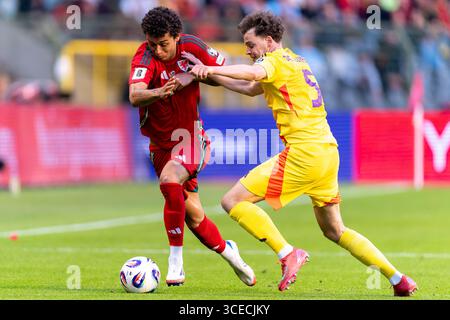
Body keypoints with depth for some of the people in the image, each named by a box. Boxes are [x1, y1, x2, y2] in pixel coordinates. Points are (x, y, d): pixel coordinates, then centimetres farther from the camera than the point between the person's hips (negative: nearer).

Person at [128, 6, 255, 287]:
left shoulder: (190, 46, -11)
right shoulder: (145, 57, -19)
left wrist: (195, 76, -15)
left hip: (190, 136, -1)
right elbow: (135, 96, -37)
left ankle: (176, 261, -22)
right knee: (192, 213, 3)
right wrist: (159, 92, -57)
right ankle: (227, 251, 31)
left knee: (169, 181, -30)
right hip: (161, 143, 1)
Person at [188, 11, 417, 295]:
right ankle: (400, 280, 16)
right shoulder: (296, 62, 23)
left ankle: (288, 254, -15)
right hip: (328, 152, 9)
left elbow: (254, 73, -31)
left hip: (303, 153, -9)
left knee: (233, 201, -7)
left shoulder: (277, 60, -5)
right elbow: (251, 88, 33)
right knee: (334, 230, 20)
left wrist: (210, 69, -32)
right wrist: (209, 75, 27)